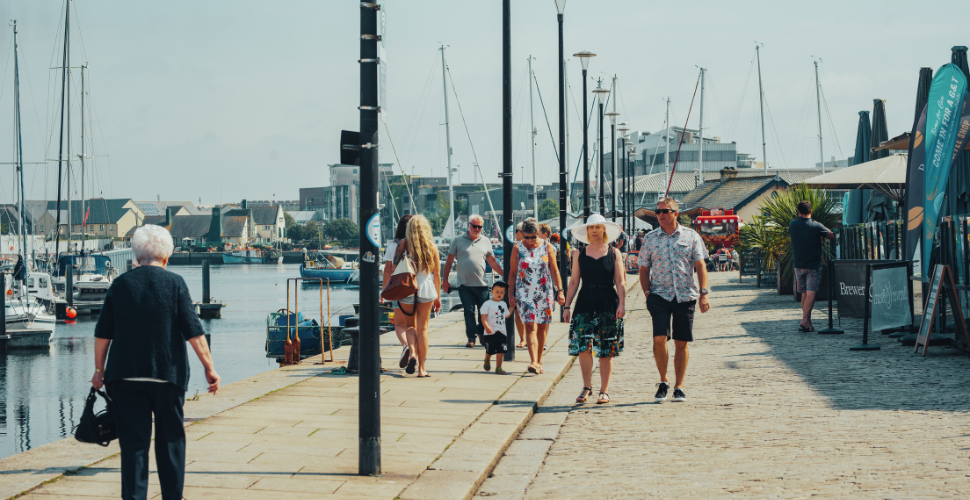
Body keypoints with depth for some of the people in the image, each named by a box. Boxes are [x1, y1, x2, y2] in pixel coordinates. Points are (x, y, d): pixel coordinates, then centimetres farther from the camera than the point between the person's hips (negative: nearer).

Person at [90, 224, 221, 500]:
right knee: (171, 438, 12)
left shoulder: (120, 284, 4)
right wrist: (209, 367, -1)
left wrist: (99, 369, 15)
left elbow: (102, 333, 5)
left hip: (125, 374, 1)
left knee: (133, 440, 1)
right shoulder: (175, 283, -2)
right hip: (168, 374, -1)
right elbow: (193, 331, -6)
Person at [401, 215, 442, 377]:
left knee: (410, 326, 16)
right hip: (426, 289, 1)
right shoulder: (432, 247, 2)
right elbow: (437, 274, 6)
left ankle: (412, 353, -11)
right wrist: (438, 296, 14)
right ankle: (421, 368, 8)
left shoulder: (404, 244, -3)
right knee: (422, 328, 9)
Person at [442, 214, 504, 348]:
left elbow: (492, 262, 16)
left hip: (481, 284, 2)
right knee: (469, 311, -2)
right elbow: (449, 260, 8)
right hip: (464, 284, -2)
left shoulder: (486, 242, 11)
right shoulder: (458, 240, 4)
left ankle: (482, 334, 20)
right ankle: (471, 337, 3)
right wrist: (445, 280, 5)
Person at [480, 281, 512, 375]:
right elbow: (483, 317, -12)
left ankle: (498, 368, 4)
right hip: (491, 332, -4)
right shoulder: (487, 304, -6)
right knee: (489, 350, 7)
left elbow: (507, 315, 29)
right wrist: (487, 327, -26)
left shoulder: (503, 304, 15)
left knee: (500, 350, -2)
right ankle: (487, 360, 38)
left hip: (502, 332, 4)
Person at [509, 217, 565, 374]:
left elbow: (554, 270, 5)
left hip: (544, 293, 2)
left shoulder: (547, 247, 3)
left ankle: (539, 362, 17)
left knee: (542, 328, 4)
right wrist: (511, 294, 4)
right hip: (524, 293, -2)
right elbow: (512, 272, 7)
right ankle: (534, 362, -25)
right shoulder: (517, 248, 2)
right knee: (530, 326, -15)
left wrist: (560, 291, -2)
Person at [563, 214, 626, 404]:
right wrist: (566, 306, 6)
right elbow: (574, 281, 10)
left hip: (608, 303, -1)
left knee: (606, 351, 2)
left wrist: (622, 303, -10)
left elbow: (620, 281, 1)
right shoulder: (579, 254, 8)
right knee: (583, 346, -10)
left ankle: (604, 391, 11)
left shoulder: (614, 253, 5)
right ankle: (587, 387, 5)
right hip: (585, 303, 1)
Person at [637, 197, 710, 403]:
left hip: (685, 295, 0)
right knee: (659, 338, -14)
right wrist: (647, 293, -2)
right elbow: (644, 269, 11)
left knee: (681, 343, 3)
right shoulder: (650, 239, 8)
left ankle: (679, 387, 14)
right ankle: (663, 381, 5)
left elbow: (700, 265, 4)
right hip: (659, 295, 0)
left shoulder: (691, 236, 5)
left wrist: (704, 293, -6)